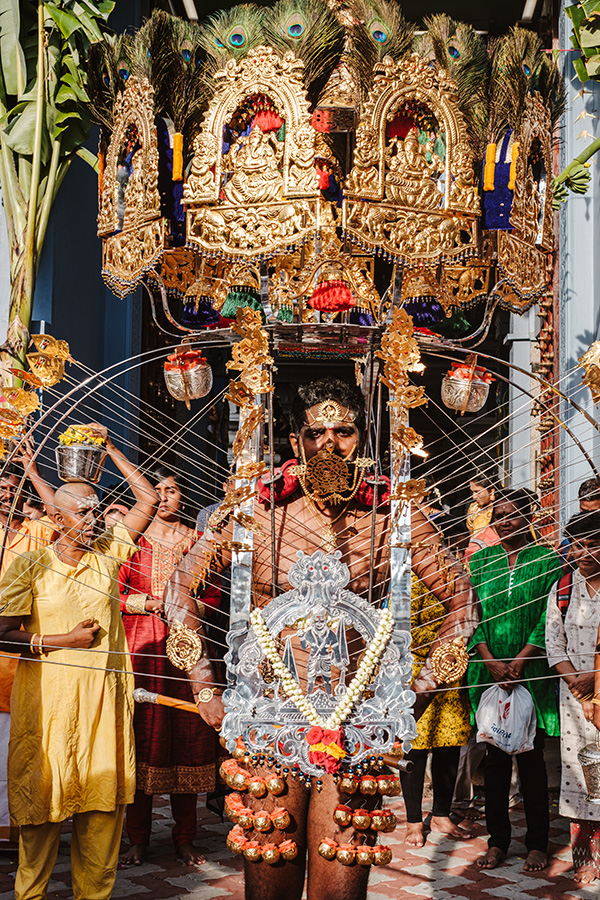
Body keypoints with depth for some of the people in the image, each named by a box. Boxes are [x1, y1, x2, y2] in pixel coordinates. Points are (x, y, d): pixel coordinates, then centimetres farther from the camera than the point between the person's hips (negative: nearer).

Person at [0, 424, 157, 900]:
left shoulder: (107, 553, 7)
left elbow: (149, 499, 8)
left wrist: (109, 446, 7)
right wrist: (65, 640, -9)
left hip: (103, 697, 3)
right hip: (47, 697, -3)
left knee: (103, 799, 4)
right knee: (44, 795, 3)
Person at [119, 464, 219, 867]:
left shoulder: (198, 541, 12)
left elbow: (213, 597, 10)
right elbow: (114, 593, 4)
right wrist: (148, 603, -10)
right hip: (141, 647, -1)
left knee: (187, 735, 0)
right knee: (141, 735, -4)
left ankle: (185, 838, 10)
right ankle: (138, 839, 5)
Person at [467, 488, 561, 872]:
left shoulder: (548, 560, 1)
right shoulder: (480, 561, 9)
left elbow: (548, 620, -4)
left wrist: (518, 663, -12)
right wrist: (493, 663, -8)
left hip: (532, 673, -2)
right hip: (490, 672, 2)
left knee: (531, 756, 2)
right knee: (496, 756, 5)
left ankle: (537, 843, 12)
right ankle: (498, 840, 14)